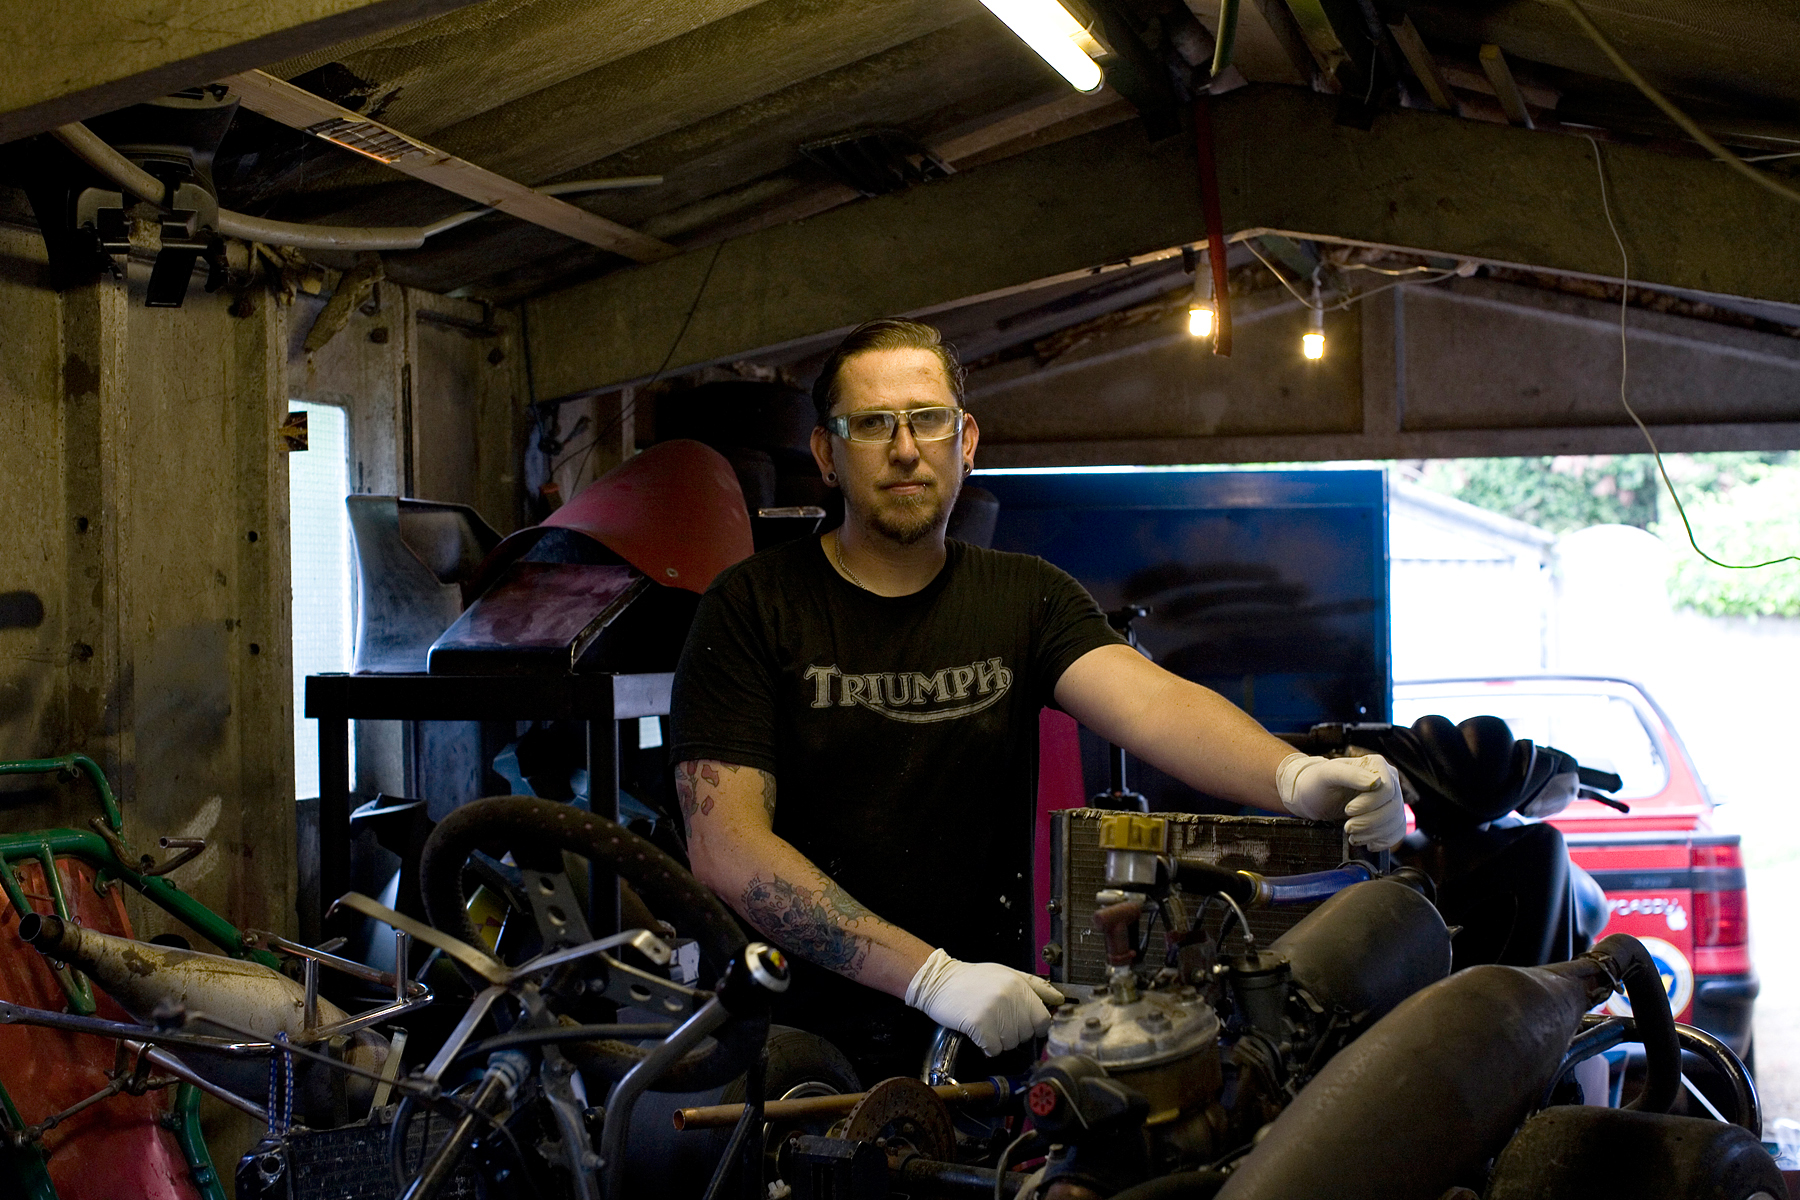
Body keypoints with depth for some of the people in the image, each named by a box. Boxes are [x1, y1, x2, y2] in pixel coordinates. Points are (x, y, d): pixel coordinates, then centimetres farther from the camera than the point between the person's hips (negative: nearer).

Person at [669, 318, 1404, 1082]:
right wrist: (931, 975, -22)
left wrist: (1294, 776, -33)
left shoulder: (1028, 598, 9)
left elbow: (1145, 698, -11)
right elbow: (725, 847, -12)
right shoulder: (751, 608, -1)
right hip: (803, 1042, -2)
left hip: (991, 1030, 3)